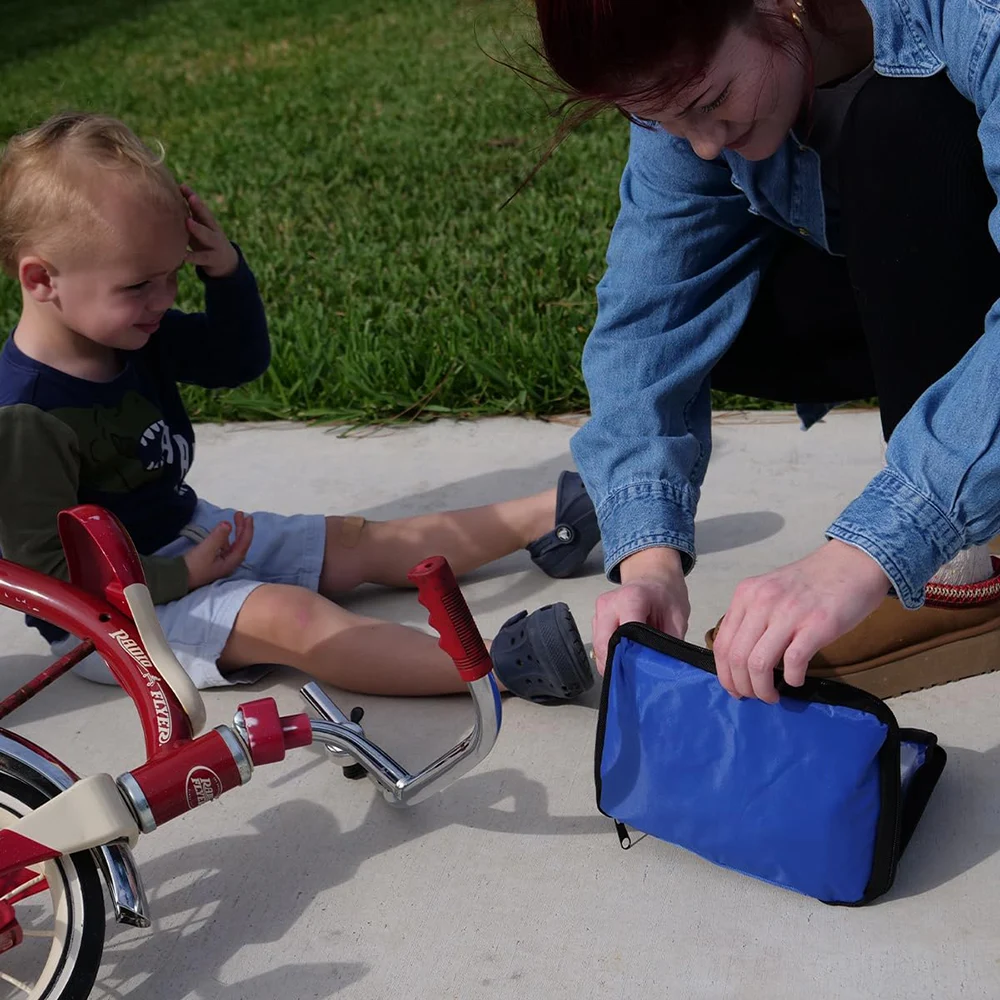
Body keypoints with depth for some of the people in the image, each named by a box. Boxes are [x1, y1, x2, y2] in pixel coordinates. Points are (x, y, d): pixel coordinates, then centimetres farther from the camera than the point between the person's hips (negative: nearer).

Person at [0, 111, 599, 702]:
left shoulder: (129, 334, -2)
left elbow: (241, 359, 11)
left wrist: (226, 272, -8)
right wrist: (183, 575, -23)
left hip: (189, 534, 9)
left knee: (362, 545, 7)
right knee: (284, 615, -30)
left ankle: (544, 516, 11)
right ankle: (499, 666, -42)